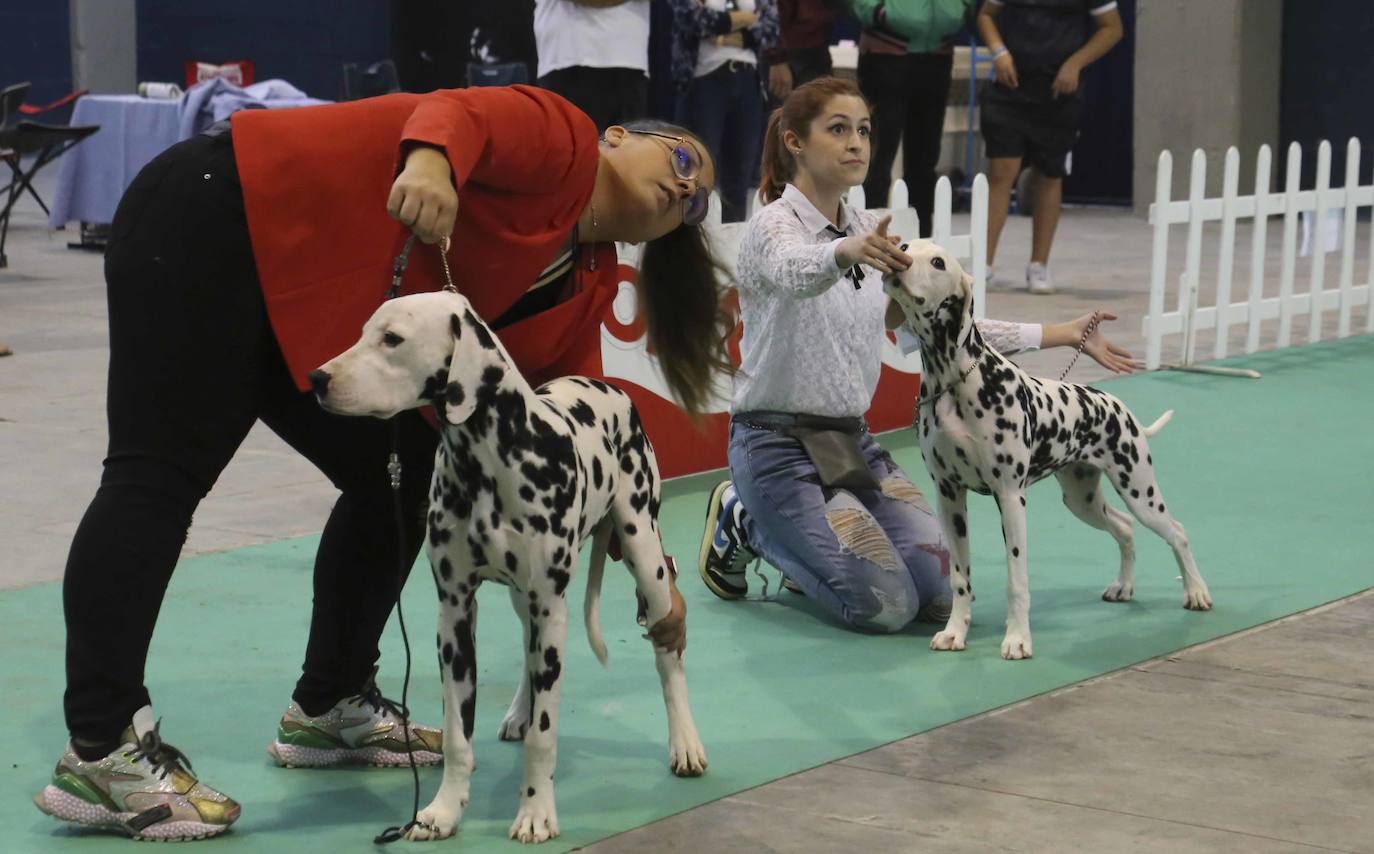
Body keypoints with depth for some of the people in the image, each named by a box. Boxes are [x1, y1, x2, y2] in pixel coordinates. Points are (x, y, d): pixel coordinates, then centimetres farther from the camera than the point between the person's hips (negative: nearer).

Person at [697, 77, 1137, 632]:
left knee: (943, 596, -7)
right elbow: (795, 272, -38)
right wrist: (846, 253, -61)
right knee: (885, 606, -18)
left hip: (852, 440, 7)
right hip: (778, 444, -7)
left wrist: (1061, 334, 8)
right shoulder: (775, 224, -13)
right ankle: (743, 525, 5)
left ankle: (810, 543, 17)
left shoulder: (869, 234, 10)